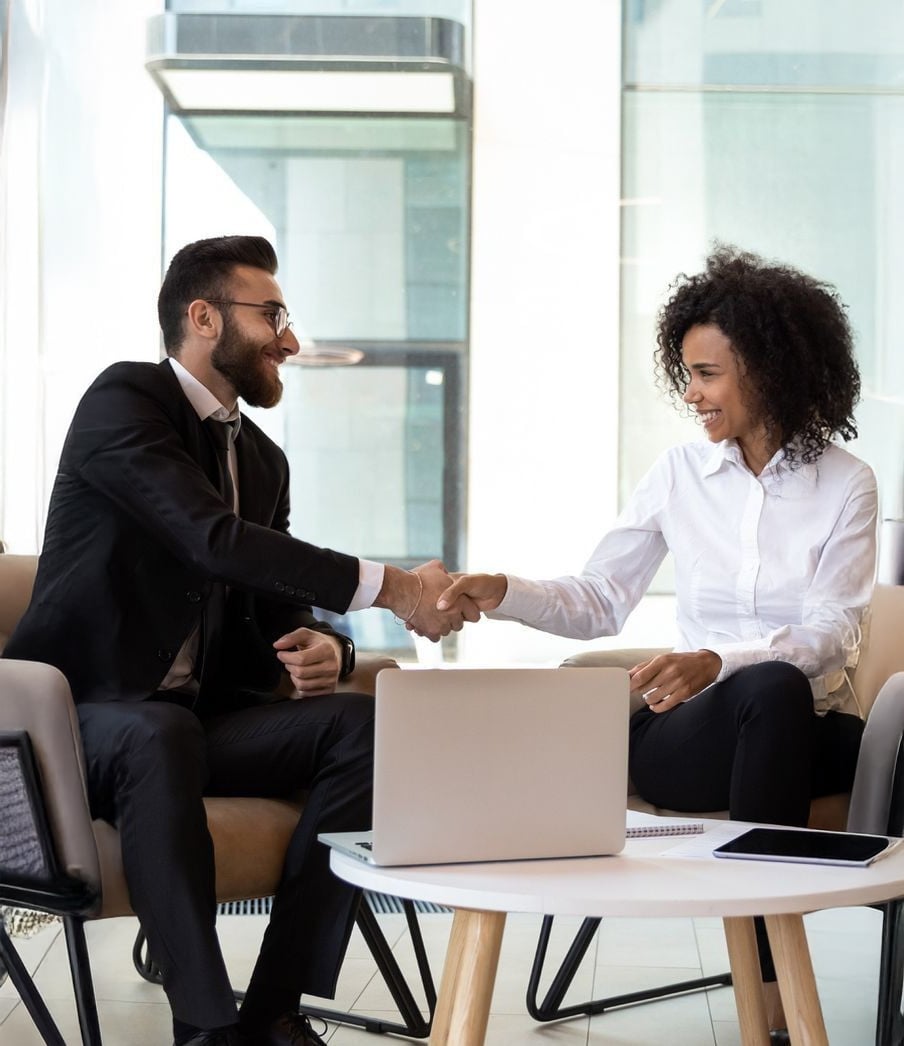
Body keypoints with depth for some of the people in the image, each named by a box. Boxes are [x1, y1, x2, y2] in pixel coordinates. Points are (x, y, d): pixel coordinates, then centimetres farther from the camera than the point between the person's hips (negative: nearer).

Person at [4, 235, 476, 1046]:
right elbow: (214, 538, -26)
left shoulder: (263, 458, 14)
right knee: (160, 733, -39)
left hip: (197, 717, 7)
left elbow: (276, 602, 13)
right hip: (84, 717, -7)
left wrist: (323, 650, -12)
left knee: (358, 724, -17)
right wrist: (386, 587, -29)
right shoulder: (123, 401, -10)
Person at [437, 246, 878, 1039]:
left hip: (800, 731, 1)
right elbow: (600, 602, 9)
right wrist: (504, 593, -9)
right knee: (773, 688, -36)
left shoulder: (845, 483, 2)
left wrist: (716, 661, -26)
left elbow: (832, 631, -9)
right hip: (688, 734, 0)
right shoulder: (680, 474, 7)